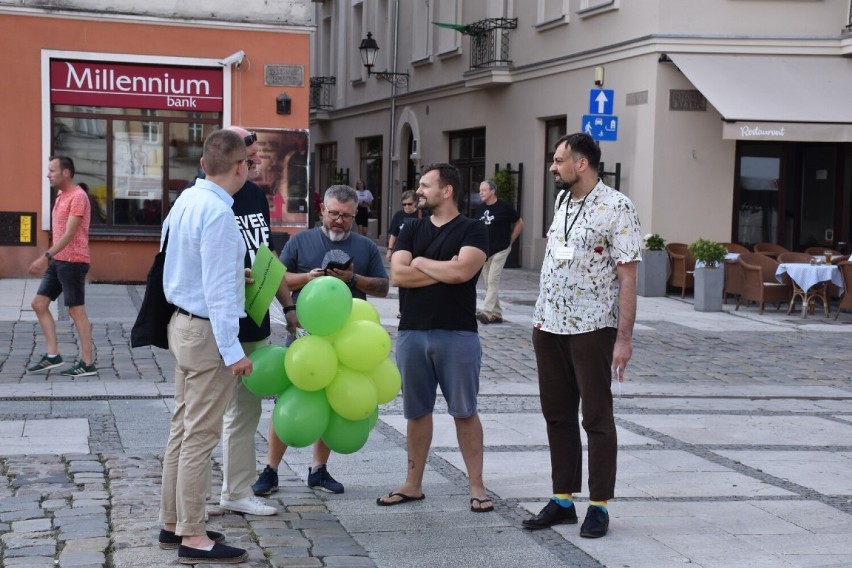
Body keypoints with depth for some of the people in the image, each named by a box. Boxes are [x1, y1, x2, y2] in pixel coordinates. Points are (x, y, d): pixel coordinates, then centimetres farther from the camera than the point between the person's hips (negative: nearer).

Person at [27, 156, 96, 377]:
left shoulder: (77, 197, -14)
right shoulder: (62, 196, 15)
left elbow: (69, 234, -22)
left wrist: (46, 256, -28)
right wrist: (48, 257, 20)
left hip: (72, 262, -9)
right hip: (58, 261, 9)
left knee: (76, 310, -5)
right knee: (39, 303, 6)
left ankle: (88, 363, 2)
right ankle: (52, 355, 10)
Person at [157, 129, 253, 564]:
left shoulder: (186, 199, 6)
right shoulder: (218, 213, -21)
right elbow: (218, 290, -23)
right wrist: (232, 350, -20)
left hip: (182, 323, 10)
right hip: (207, 331, -10)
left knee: (182, 427, 16)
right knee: (200, 436, -3)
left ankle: (173, 523, 25)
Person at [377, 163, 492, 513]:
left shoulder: (472, 230, -2)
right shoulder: (412, 231, 12)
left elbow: (462, 270, -19)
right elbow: (397, 275, -3)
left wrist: (421, 263, -5)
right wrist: (445, 271, -8)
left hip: (458, 335, -4)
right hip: (412, 332, 4)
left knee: (465, 412, 2)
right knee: (417, 411, 11)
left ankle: (476, 487, 8)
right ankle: (413, 484, 21)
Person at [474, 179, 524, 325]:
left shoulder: (504, 207, -9)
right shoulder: (480, 209, 7)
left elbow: (519, 223, -1)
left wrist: (510, 241, -2)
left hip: (500, 250, -7)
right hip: (484, 251, 7)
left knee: (493, 281, -13)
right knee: (489, 284, 9)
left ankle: (486, 313, -18)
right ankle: (496, 314, 16)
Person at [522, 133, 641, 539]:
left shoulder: (615, 208, -12)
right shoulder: (562, 202, 11)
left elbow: (627, 276, -14)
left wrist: (624, 337, -18)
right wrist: (541, 318, 17)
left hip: (592, 328, -7)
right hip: (549, 324, 7)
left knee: (596, 417, 2)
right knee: (557, 414, 11)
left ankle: (599, 506, 10)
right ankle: (563, 500, 20)